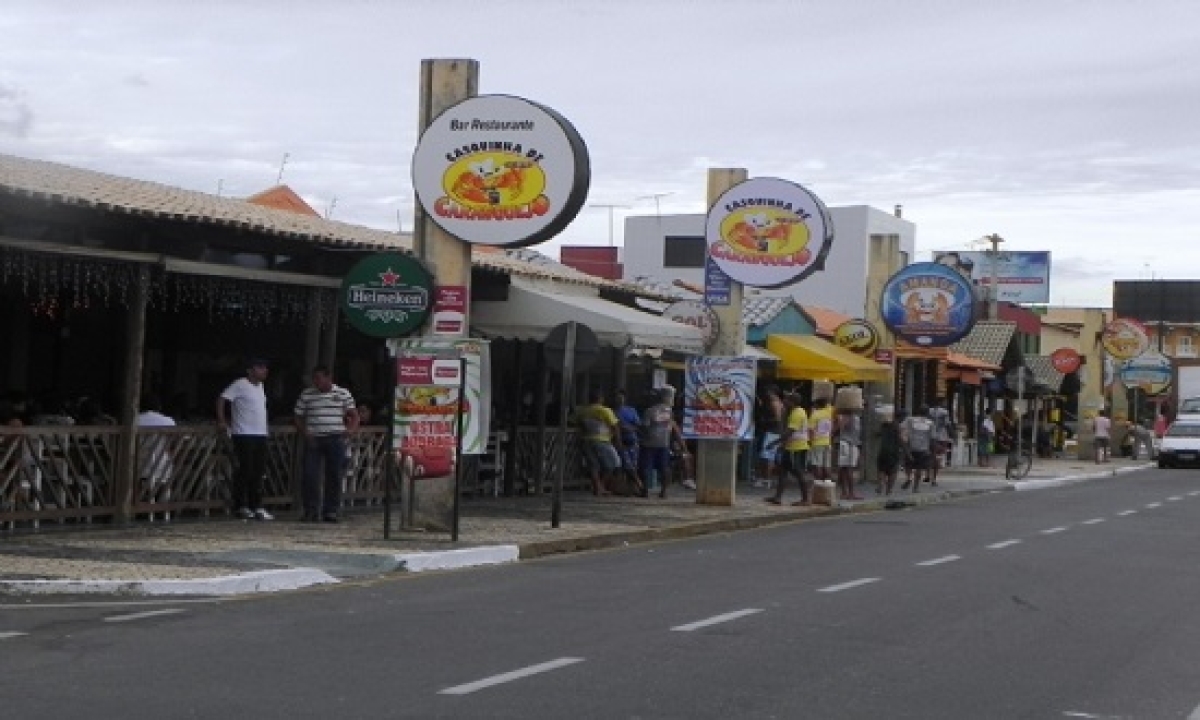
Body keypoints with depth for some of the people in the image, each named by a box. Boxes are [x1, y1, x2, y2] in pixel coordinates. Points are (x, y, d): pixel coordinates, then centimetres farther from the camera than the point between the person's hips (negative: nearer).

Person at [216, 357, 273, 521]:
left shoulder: (260, 386, 16)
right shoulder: (240, 385, -9)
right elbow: (222, 400, -12)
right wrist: (222, 421, -15)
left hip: (260, 434, 8)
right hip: (244, 435, -8)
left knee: (258, 472, 8)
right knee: (244, 471, -5)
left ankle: (256, 507, 13)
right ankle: (241, 507, 2)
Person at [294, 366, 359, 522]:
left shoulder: (343, 393, 7)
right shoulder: (306, 395, 8)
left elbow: (354, 415, 10)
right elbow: (298, 418, 11)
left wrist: (349, 430, -8)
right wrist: (305, 433, -5)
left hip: (335, 440, 0)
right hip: (313, 440, 0)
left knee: (334, 476, 1)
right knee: (310, 475, -6)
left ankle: (331, 511, 8)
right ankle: (311, 511, 1)